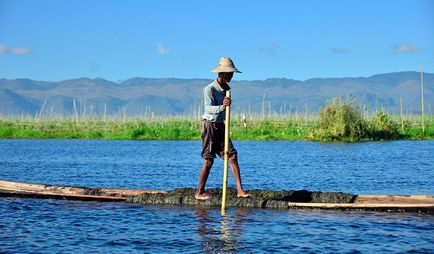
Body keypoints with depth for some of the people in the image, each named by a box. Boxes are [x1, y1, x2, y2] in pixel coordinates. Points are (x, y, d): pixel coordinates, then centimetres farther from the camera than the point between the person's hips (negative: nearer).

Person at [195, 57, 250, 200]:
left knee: (232, 155, -3)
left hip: (220, 125, 7)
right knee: (209, 160, -4)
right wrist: (222, 107, -45)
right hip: (209, 125, -7)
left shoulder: (227, 89, 8)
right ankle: (199, 192, 7)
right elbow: (209, 108, -29)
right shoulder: (209, 89, -16)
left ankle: (240, 190, -5)